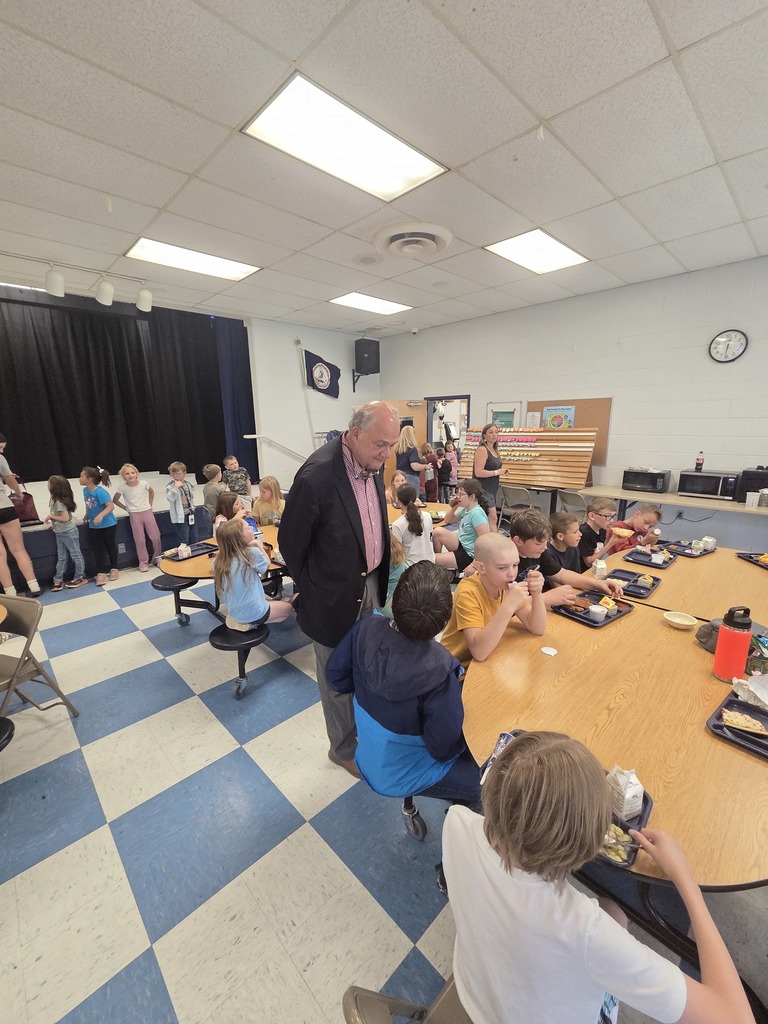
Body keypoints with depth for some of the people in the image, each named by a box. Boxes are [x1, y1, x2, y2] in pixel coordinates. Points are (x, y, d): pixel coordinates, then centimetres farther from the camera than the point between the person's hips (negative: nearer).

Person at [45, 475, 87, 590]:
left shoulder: (59, 502, -21)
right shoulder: (55, 499, 6)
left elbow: (65, 518, -23)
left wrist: (51, 516, -12)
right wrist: (54, 523, 2)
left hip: (68, 532, -9)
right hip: (60, 532, 10)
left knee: (76, 555, 3)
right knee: (61, 557, 13)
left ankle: (80, 578, 13)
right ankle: (58, 580, 19)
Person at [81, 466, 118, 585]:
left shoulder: (100, 491, -23)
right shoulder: (85, 490, -1)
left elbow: (111, 506, -30)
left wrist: (101, 515, -42)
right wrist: (87, 517, 15)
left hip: (108, 524, -6)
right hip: (94, 526, 6)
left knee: (110, 546, 10)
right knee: (98, 549, 7)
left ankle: (114, 569, 26)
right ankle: (101, 573, 14)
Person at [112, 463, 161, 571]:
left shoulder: (144, 484, -5)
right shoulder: (123, 488, -8)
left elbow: (151, 492, 15)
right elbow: (115, 500, 6)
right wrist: (126, 509, 1)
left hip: (147, 512, 1)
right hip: (134, 515, -1)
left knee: (155, 537, 2)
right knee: (140, 540, 1)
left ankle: (158, 557, 21)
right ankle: (143, 563, 13)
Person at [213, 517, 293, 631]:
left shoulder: (219, 560, -6)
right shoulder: (252, 553, -20)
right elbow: (267, 565, 0)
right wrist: (258, 545, 8)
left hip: (234, 612, 7)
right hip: (254, 614, -7)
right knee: (288, 606, 17)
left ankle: (238, 621, 15)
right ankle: (254, 624, 2)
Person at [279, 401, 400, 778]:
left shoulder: (371, 465, -3)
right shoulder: (317, 475, -28)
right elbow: (291, 544, -15)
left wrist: (377, 577, 13)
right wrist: (313, 591, -1)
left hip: (369, 585, 7)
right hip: (336, 598, -6)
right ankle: (344, 749, 44)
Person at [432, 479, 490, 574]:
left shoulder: (476, 513, -26)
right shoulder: (465, 509, 3)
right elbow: (447, 521, 20)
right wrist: (453, 507, 0)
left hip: (469, 555, -9)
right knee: (438, 531, -6)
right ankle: (438, 559, 13)